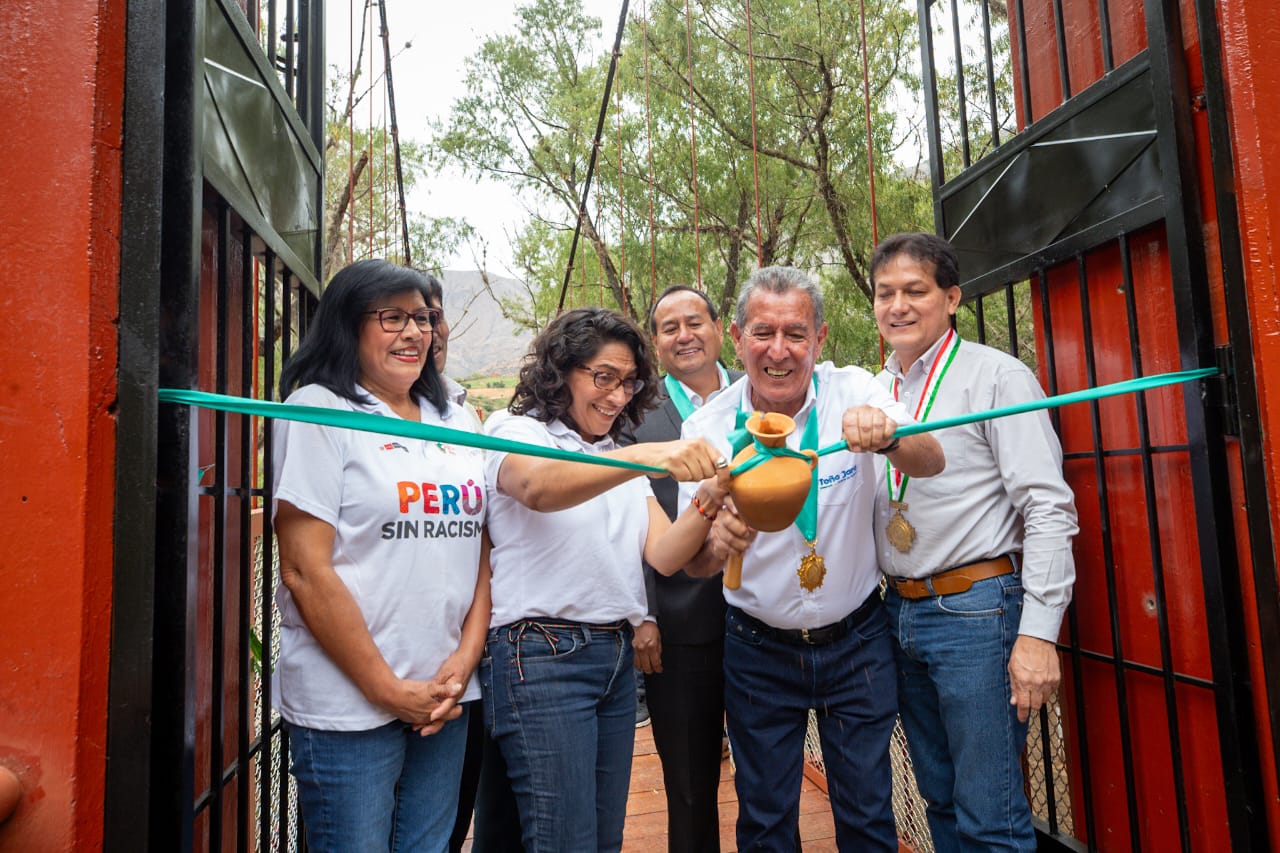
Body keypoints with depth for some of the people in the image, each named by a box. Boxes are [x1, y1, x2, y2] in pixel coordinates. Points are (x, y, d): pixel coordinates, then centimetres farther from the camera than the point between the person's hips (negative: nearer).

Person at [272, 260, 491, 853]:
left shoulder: (454, 422, 11)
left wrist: (466, 657, -2)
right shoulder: (318, 409, -7)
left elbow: (478, 551, 11)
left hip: (444, 698, 6)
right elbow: (306, 571, -13)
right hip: (348, 707, -5)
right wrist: (388, 690, -12)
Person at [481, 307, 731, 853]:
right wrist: (650, 456, -42)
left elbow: (663, 554, 4)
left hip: (617, 658, 7)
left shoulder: (621, 457, 17)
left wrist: (706, 501, -16)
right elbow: (539, 488, -29)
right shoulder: (516, 431, -3)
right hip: (542, 656, -7)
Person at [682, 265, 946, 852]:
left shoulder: (853, 392, -12)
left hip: (856, 643, 0)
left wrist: (888, 435, -49)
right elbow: (695, 563, -10)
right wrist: (719, 541, -34)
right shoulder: (707, 428, -12)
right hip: (757, 650, 0)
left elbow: (931, 463, -26)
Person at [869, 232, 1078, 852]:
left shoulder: (997, 376, -7)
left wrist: (1038, 632, -18)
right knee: (941, 800, 19)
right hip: (900, 611, 6)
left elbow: (1048, 508, -13)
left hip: (977, 610, -6)